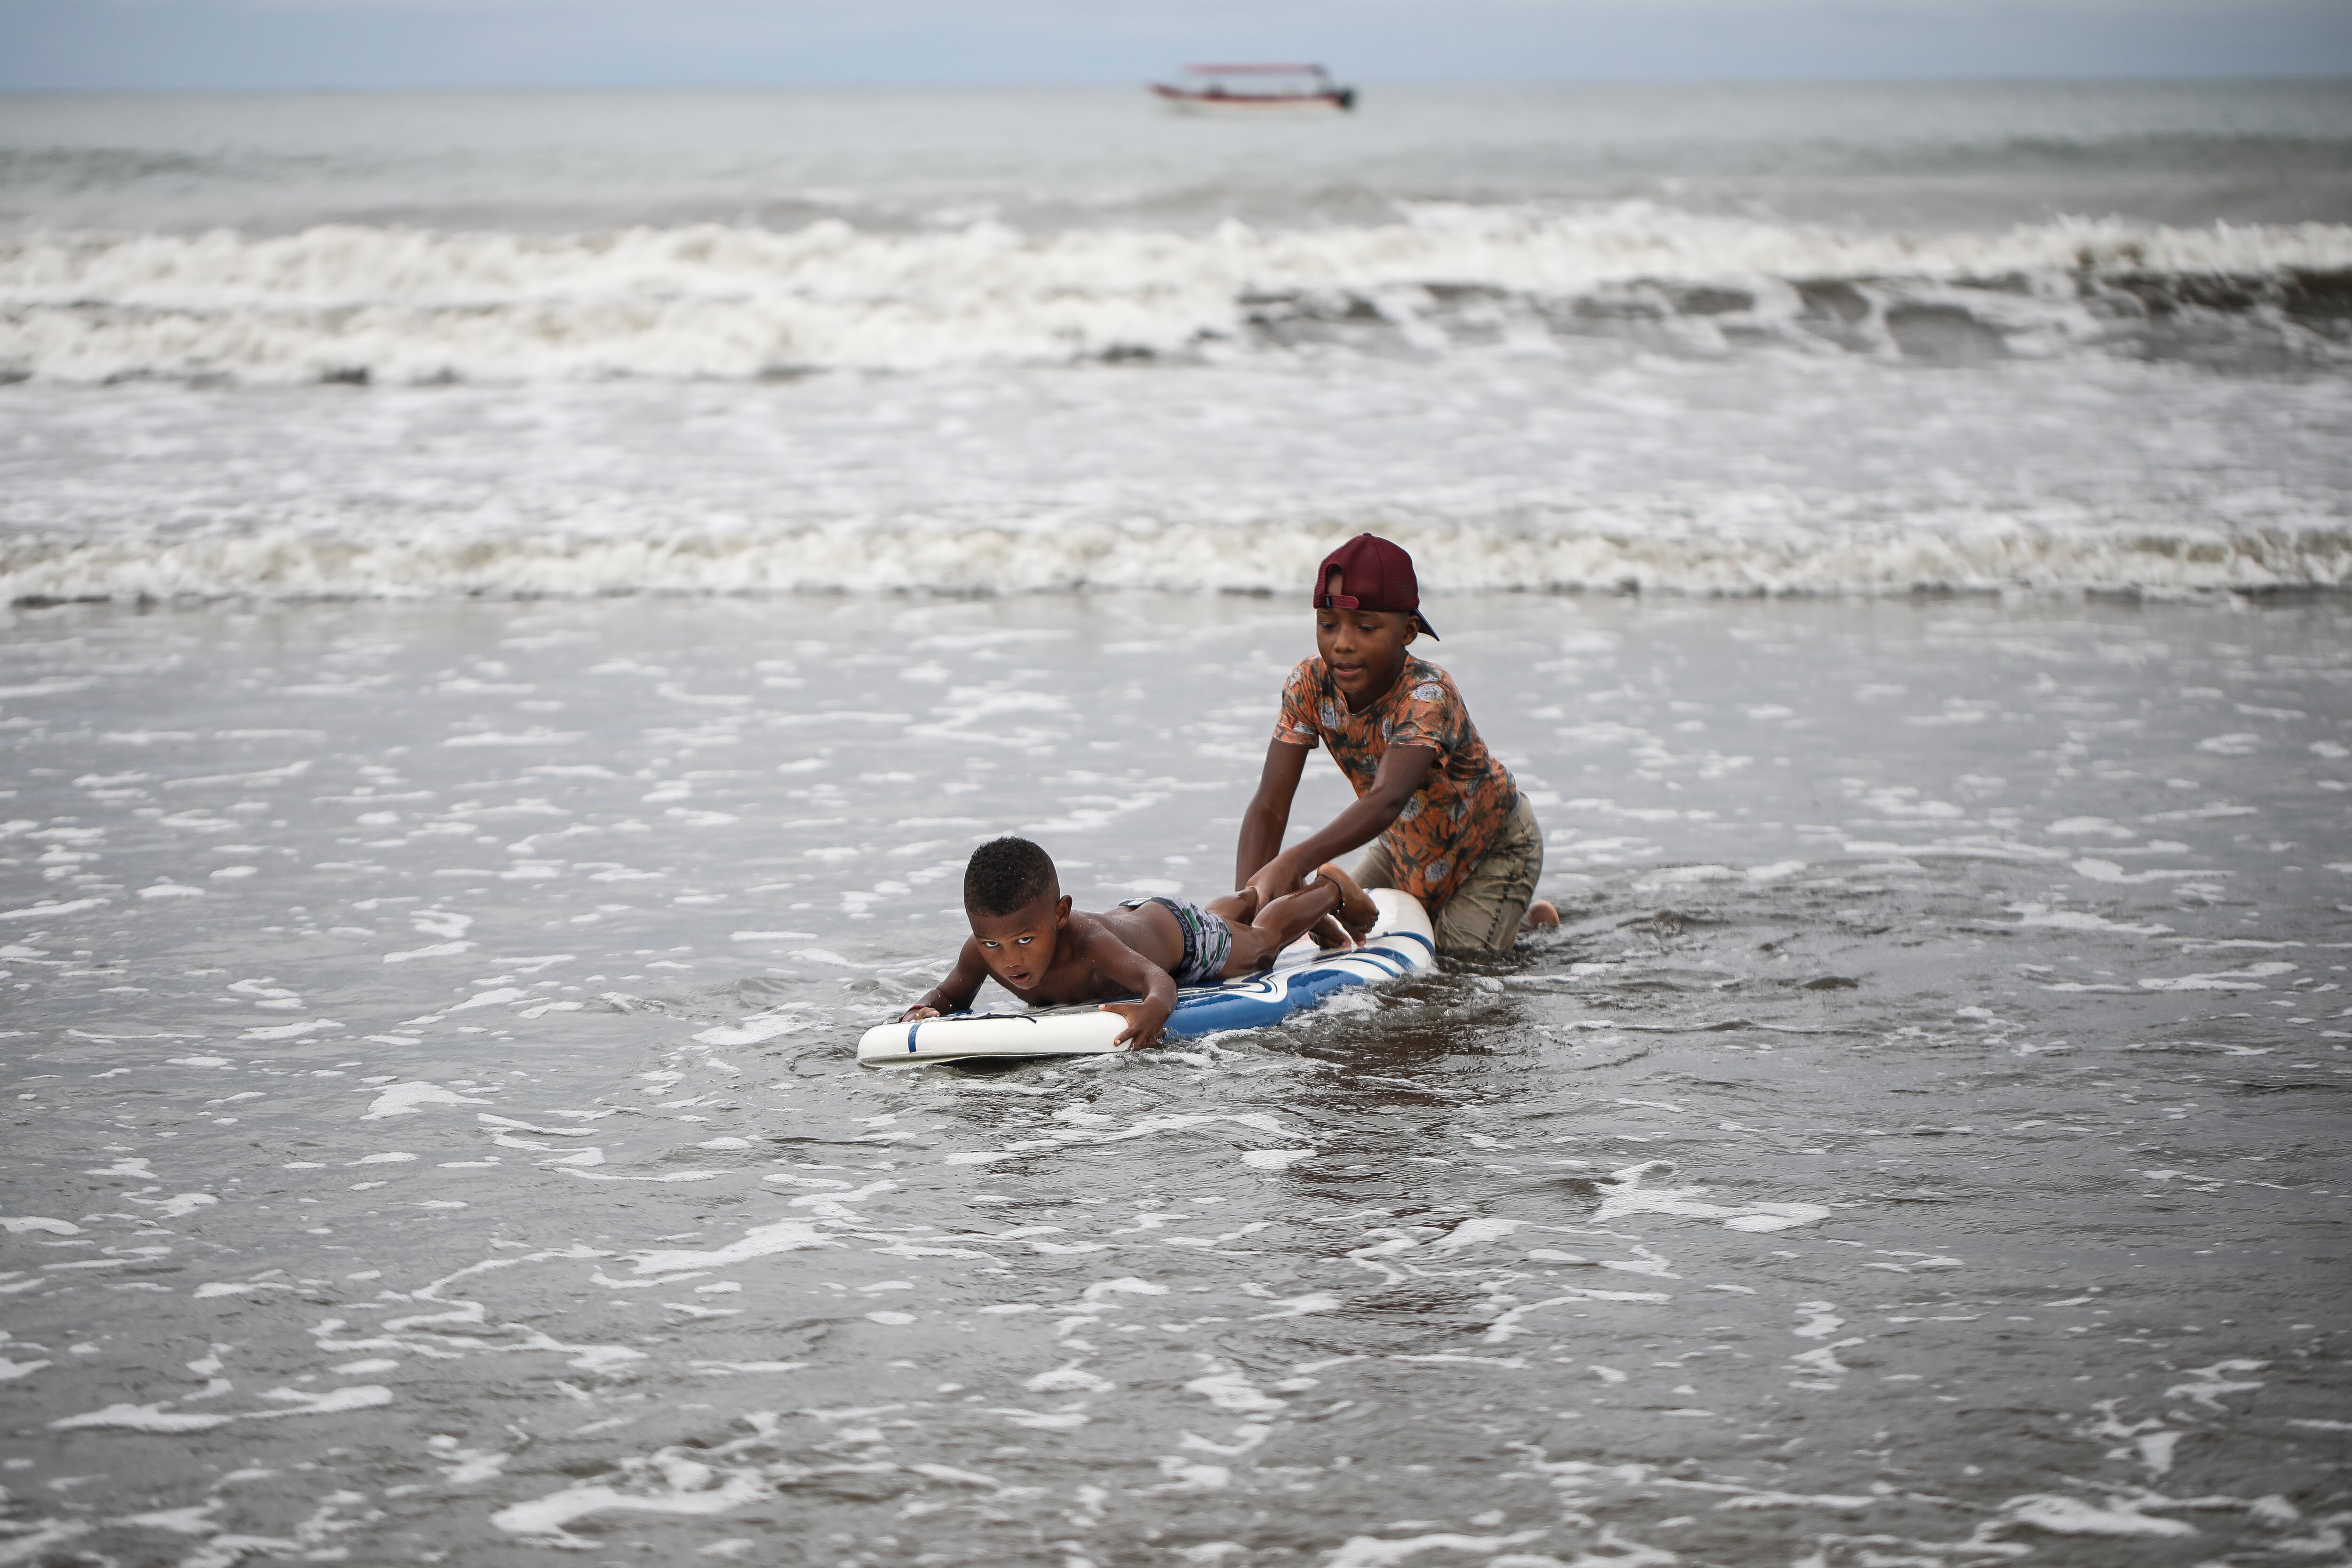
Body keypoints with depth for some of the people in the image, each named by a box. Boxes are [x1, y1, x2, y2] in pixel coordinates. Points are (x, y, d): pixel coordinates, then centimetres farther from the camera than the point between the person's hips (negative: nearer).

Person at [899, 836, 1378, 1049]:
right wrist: (924, 1010, -43)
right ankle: (1253, 896, 70)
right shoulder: (983, 953, -36)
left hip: (1173, 929, -5)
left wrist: (1153, 1007, -82)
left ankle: (1328, 890, 56)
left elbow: (1157, 978, -59)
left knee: (1261, 941, 28)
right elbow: (950, 993, -19)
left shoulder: (1086, 941, -50)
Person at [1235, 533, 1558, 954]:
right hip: (1407, 843, 6)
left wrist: (1296, 860, -73)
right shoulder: (1309, 686, -22)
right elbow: (1269, 807, -27)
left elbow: (1388, 800, -57)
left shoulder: (1429, 695, -39)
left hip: (1493, 846, -6)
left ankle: (1527, 915, 16)